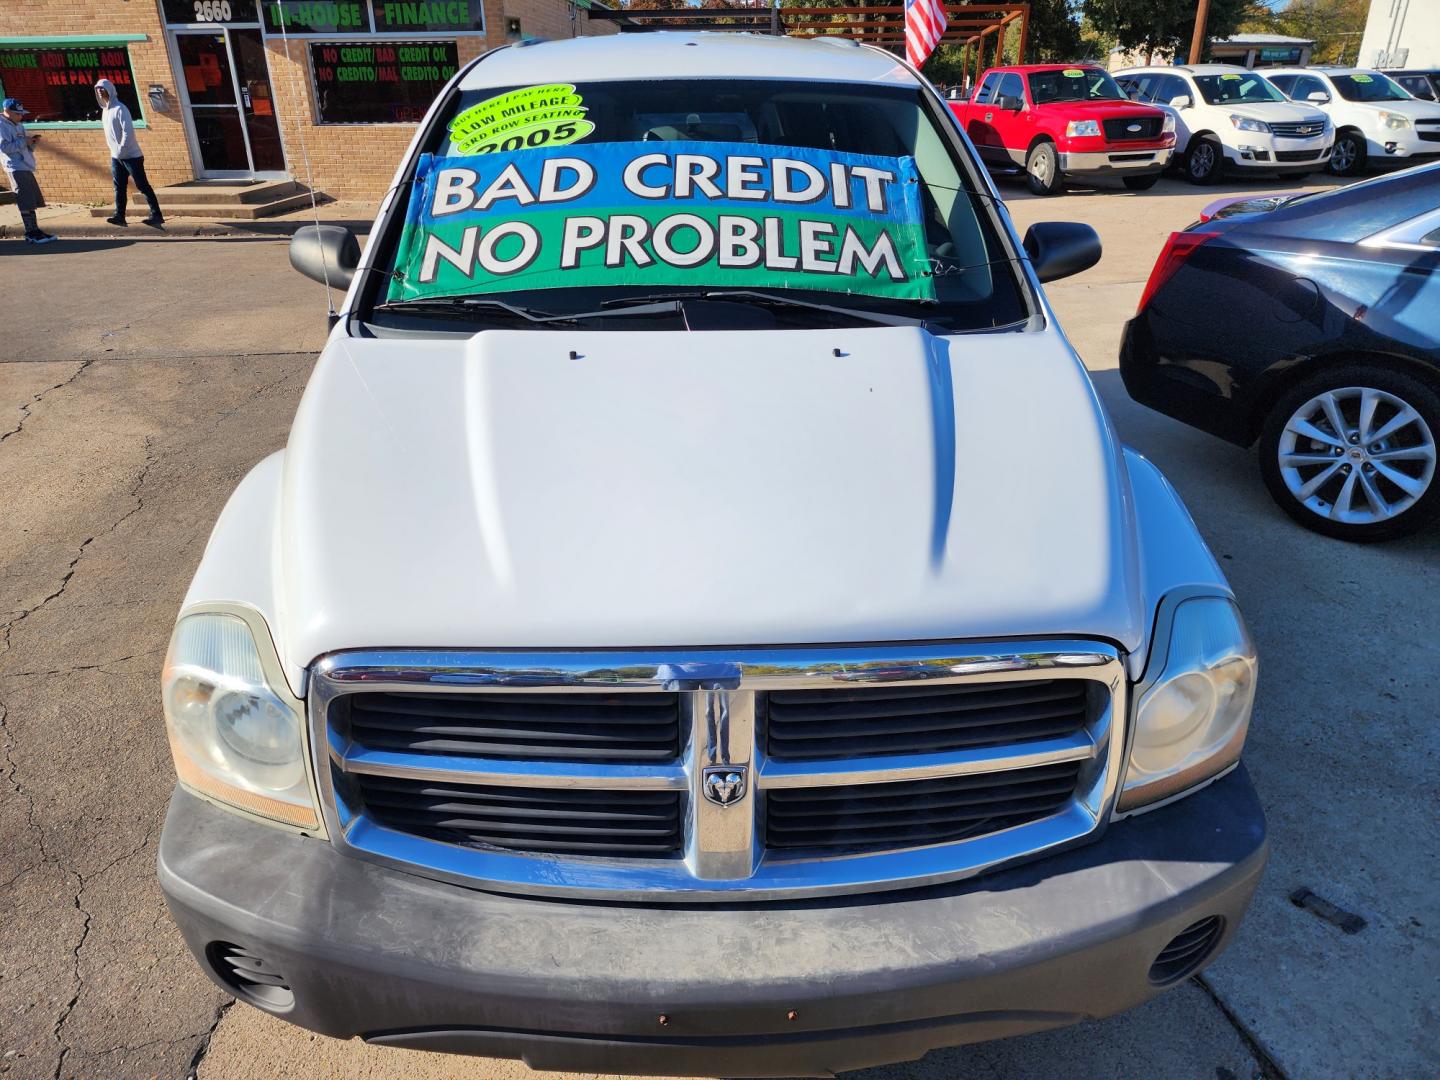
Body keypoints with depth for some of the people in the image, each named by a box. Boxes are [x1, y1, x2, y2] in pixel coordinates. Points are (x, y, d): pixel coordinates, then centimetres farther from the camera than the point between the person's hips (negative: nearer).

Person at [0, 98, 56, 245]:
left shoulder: (19, 126, 20)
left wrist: (32, 142, 2)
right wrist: (24, 141, -13)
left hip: (26, 168, 9)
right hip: (16, 168, -9)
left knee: (32, 201, 9)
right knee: (26, 202, -12)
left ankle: (34, 232, 13)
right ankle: (32, 233, -12)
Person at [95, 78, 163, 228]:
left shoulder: (120, 109, -12)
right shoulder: (105, 110, 14)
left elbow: (128, 131, -19)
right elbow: (110, 134, 19)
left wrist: (121, 150, -18)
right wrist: (115, 151, 12)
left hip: (131, 155, -8)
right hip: (116, 157, 8)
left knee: (143, 186, -7)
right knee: (119, 187, 5)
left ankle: (157, 215, -6)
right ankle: (120, 216, 6)